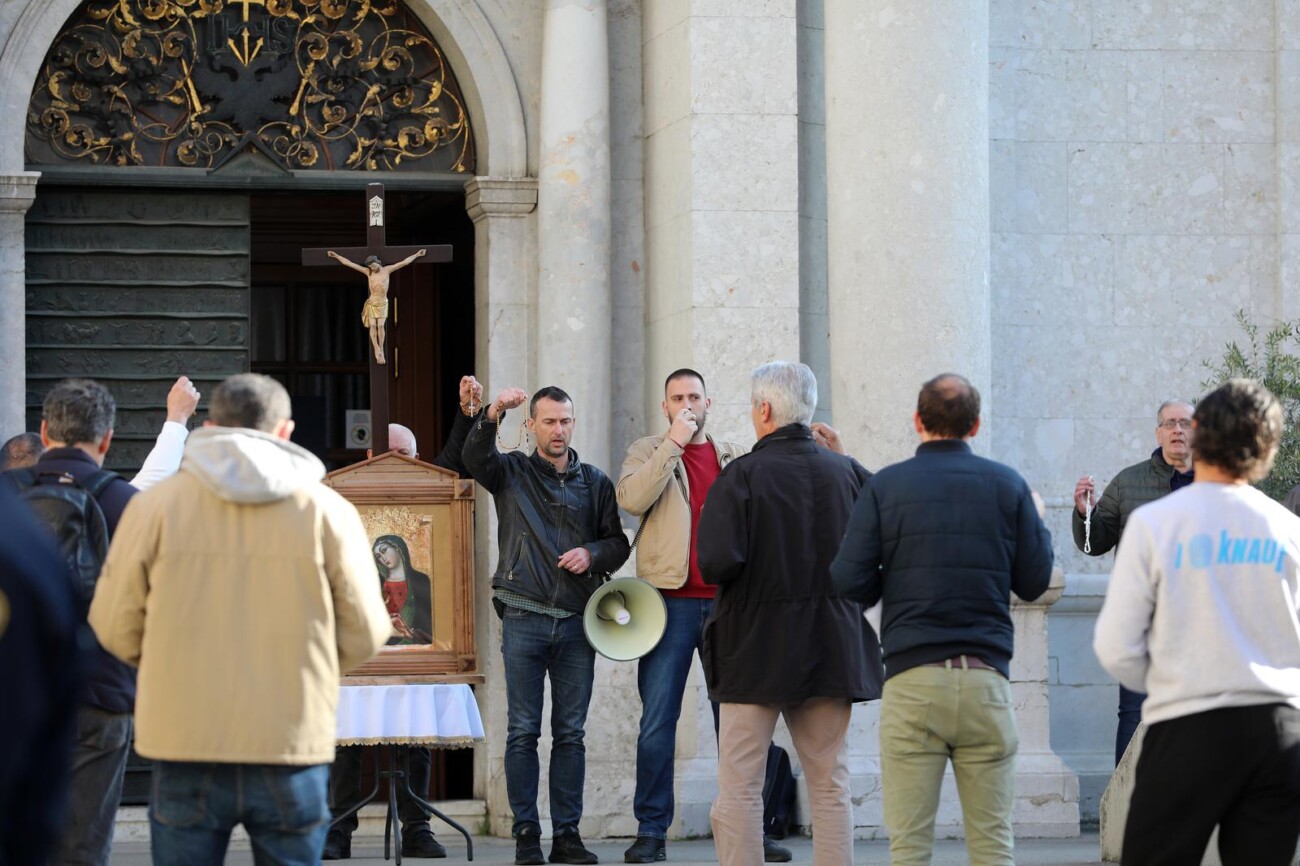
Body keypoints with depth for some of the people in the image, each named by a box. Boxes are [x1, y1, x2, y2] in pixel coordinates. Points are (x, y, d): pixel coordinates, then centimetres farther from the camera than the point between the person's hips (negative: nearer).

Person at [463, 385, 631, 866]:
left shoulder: (595, 482, 13)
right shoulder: (512, 472, 7)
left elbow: (618, 543, 15)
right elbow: (476, 457, -13)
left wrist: (592, 554, -7)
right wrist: (492, 416, -31)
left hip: (576, 622, 2)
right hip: (524, 621, -2)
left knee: (570, 733, 4)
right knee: (523, 732, -2)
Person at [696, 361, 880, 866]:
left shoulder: (741, 477, -10)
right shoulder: (846, 473, 3)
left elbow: (716, 563, -20)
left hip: (756, 652, -4)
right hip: (831, 651, 4)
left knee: (739, 788, 1)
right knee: (830, 786, 9)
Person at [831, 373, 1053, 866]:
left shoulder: (885, 486, 2)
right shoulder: (1007, 485, 5)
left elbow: (849, 579, -4)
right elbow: (1034, 582, 7)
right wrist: (1039, 525, 26)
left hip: (912, 678, -1)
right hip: (986, 677, 1)